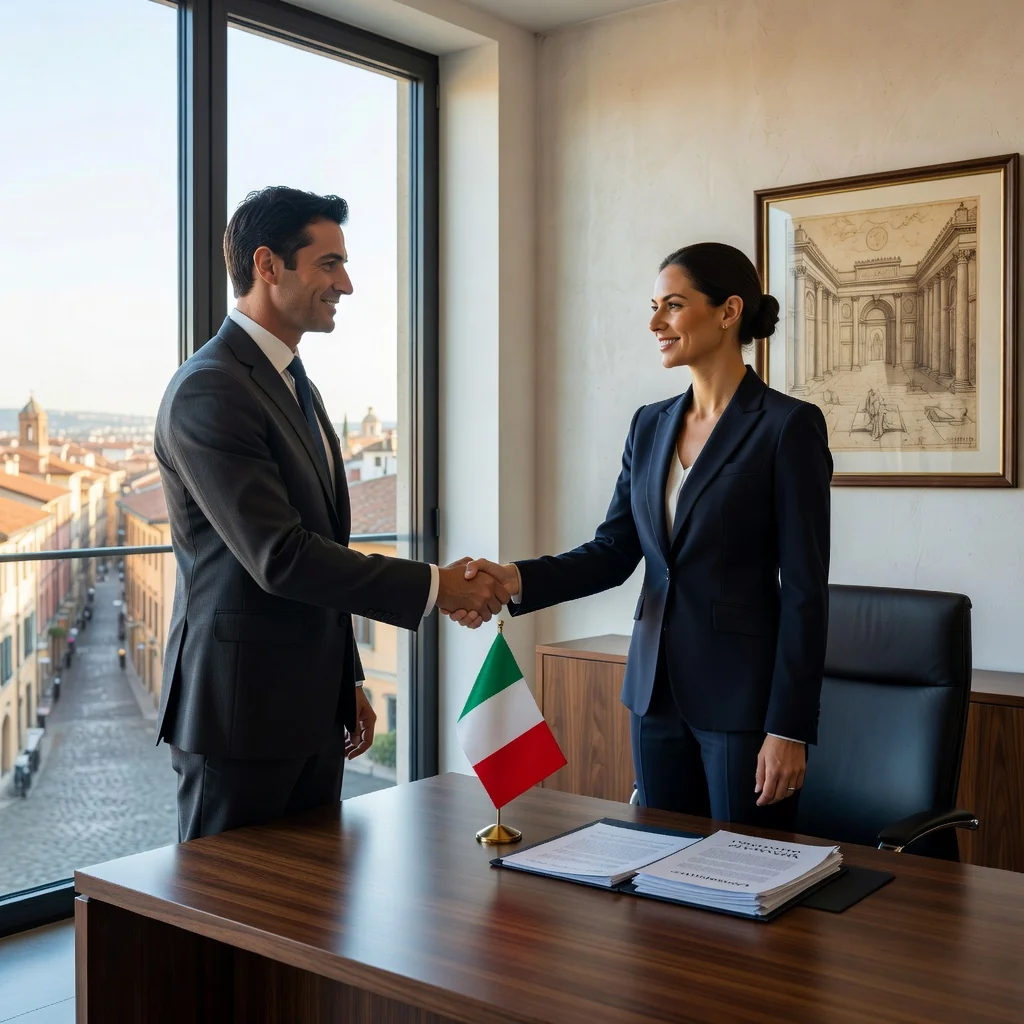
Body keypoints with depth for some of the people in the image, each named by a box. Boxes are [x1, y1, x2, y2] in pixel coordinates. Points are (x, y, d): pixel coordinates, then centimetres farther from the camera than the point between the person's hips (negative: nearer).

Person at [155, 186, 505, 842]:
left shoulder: (297, 387, 15)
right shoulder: (209, 390, -16)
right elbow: (280, 558, -23)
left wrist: (347, 682, 20)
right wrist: (433, 587, -19)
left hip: (312, 711, 9)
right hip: (240, 713, -9)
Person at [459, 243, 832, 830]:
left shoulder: (789, 425, -10)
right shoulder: (651, 426, 9)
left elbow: (805, 590, -12)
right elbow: (613, 552, 6)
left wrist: (789, 729, -14)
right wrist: (517, 579, -12)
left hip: (743, 695, -6)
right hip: (657, 691, 6)